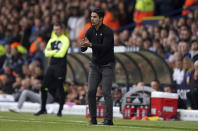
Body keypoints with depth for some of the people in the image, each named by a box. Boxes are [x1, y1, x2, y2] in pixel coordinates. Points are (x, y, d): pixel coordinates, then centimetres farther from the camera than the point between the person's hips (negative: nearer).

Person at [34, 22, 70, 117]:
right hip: (52, 66, 6)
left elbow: (61, 54, -15)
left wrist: (51, 52, -2)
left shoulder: (65, 40, -5)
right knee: (44, 87, 2)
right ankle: (43, 109, 12)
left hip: (60, 67, -6)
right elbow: (46, 53, 7)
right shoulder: (52, 40, 16)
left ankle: (60, 110, 7)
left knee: (59, 88, -3)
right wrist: (56, 51, -7)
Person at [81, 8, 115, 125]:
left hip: (107, 65, -5)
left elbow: (104, 47, -26)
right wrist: (83, 45, -27)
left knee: (106, 92, -11)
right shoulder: (90, 31, 3)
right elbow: (83, 49, -4)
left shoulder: (108, 31, -14)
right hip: (95, 65, 6)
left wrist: (90, 44, -36)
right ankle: (93, 119, 5)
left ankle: (109, 119, -8)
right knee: (91, 91, -2)